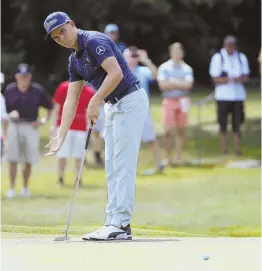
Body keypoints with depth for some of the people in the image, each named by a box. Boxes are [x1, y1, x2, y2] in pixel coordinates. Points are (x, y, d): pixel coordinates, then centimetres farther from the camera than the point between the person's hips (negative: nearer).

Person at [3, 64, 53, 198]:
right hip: (14, 127, 0)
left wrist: (44, 120, 0)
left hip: (31, 127, 0)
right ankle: (12, 188, 6)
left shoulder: (37, 90, -1)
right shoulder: (9, 90, -1)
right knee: (12, 160, -2)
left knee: (29, 161, 4)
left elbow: (50, 106, 11)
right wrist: (10, 115, -15)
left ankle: (25, 188, 18)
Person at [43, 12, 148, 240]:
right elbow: (71, 101, 12)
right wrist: (60, 137, 7)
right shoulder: (75, 60, 12)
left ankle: (122, 225, -11)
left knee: (123, 164, -11)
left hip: (130, 101, -10)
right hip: (113, 106, 10)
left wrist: (95, 102, -22)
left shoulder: (94, 41, -16)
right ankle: (113, 222, 11)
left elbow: (116, 73, -28)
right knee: (112, 167, 9)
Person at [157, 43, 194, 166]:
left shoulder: (187, 69, 7)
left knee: (181, 130, 3)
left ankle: (177, 157, 8)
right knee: (167, 131, -7)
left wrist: (172, 82, -8)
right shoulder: (164, 67, 2)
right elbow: (162, 85, -9)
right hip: (169, 100, -2)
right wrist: (180, 84, -7)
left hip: (183, 101, 2)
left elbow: (188, 85, -7)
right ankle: (168, 157, 3)